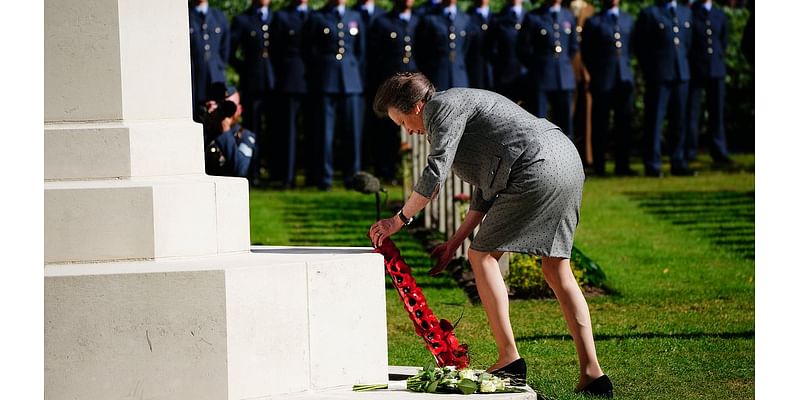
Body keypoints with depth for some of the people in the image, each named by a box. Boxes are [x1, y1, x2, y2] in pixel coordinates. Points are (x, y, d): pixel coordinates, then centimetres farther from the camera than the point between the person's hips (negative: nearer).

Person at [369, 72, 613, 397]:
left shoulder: (443, 106, -1)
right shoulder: (463, 104, 29)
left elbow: (435, 174, -12)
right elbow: (486, 188, 29)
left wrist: (399, 219, -1)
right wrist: (454, 242, 27)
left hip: (537, 172, -10)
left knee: (482, 255, 0)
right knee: (556, 269, 13)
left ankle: (509, 358, -2)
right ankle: (592, 373, 8)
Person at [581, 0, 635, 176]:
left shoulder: (628, 20, 13)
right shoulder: (594, 22, 1)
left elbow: (632, 46, 17)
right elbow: (586, 52, 2)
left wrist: (627, 67, 7)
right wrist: (595, 73, 0)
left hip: (624, 79, 4)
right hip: (602, 81, -4)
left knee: (624, 124, 3)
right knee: (600, 126, 0)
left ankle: (622, 165, 8)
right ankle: (599, 167, 4)